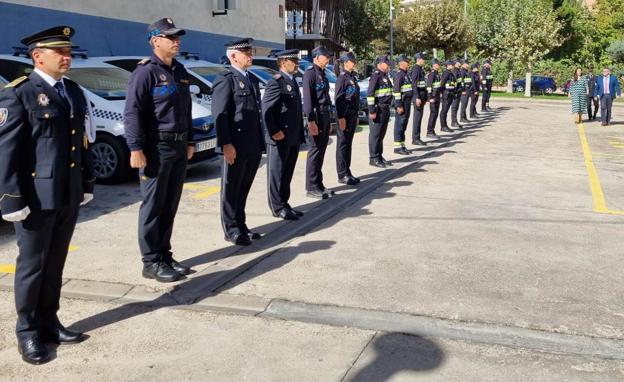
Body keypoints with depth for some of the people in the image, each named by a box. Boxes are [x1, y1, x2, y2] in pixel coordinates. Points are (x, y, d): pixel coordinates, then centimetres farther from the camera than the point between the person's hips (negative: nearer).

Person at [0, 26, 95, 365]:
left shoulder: (74, 92, 12)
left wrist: (87, 183, 14)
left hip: (69, 196, 6)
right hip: (36, 197, -6)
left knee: (55, 264, 15)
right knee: (32, 265, 6)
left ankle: (48, 322, 29)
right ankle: (27, 331, 20)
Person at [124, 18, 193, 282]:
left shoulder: (180, 71, 15)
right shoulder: (146, 71, -10)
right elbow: (132, 112, -16)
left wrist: (188, 141, 19)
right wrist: (135, 148, -21)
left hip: (178, 147, 8)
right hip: (157, 148, -8)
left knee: (170, 205, 13)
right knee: (153, 206, 0)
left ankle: (165, 255, 23)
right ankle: (151, 262, 8)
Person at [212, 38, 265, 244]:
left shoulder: (252, 79, 17)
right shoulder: (225, 79, -8)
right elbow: (220, 115, -14)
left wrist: (260, 141, 16)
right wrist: (226, 144, -20)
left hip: (253, 147, 8)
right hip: (235, 147, -7)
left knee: (243, 189, 15)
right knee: (231, 189, 4)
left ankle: (240, 225, 25)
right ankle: (231, 229, 12)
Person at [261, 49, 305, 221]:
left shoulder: (292, 81, 17)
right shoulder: (276, 82, -12)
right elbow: (266, 109, -19)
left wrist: (299, 134, 16)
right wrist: (274, 132, -20)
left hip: (294, 138, 9)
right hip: (280, 138, -9)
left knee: (287, 174, 14)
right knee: (276, 174, 2)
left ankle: (284, 204, 23)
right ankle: (278, 207, 9)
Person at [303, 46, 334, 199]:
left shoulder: (322, 73, 18)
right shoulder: (310, 73, -10)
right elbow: (307, 98, -17)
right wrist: (311, 120, -23)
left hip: (325, 116, 9)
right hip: (317, 116, -9)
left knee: (321, 151, 12)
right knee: (315, 151, -6)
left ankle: (319, 184, 19)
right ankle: (311, 187, -1)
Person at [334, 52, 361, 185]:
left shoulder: (352, 77, 16)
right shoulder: (342, 77, -11)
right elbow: (338, 99, -16)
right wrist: (341, 118, -20)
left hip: (353, 115, 9)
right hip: (345, 115, -9)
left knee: (348, 144, 13)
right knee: (343, 145, -3)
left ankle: (347, 172, 20)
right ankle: (342, 175, 2)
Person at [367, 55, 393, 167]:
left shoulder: (385, 76, 17)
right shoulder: (375, 76, -12)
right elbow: (370, 94, -18)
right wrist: (372, 111, -22)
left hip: (386, 109, 9)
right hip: (378, 109, -9)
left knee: (382, 134, 14)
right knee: (375, 134, -4)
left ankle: (379, 156, 22)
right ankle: (373, 158, 0)